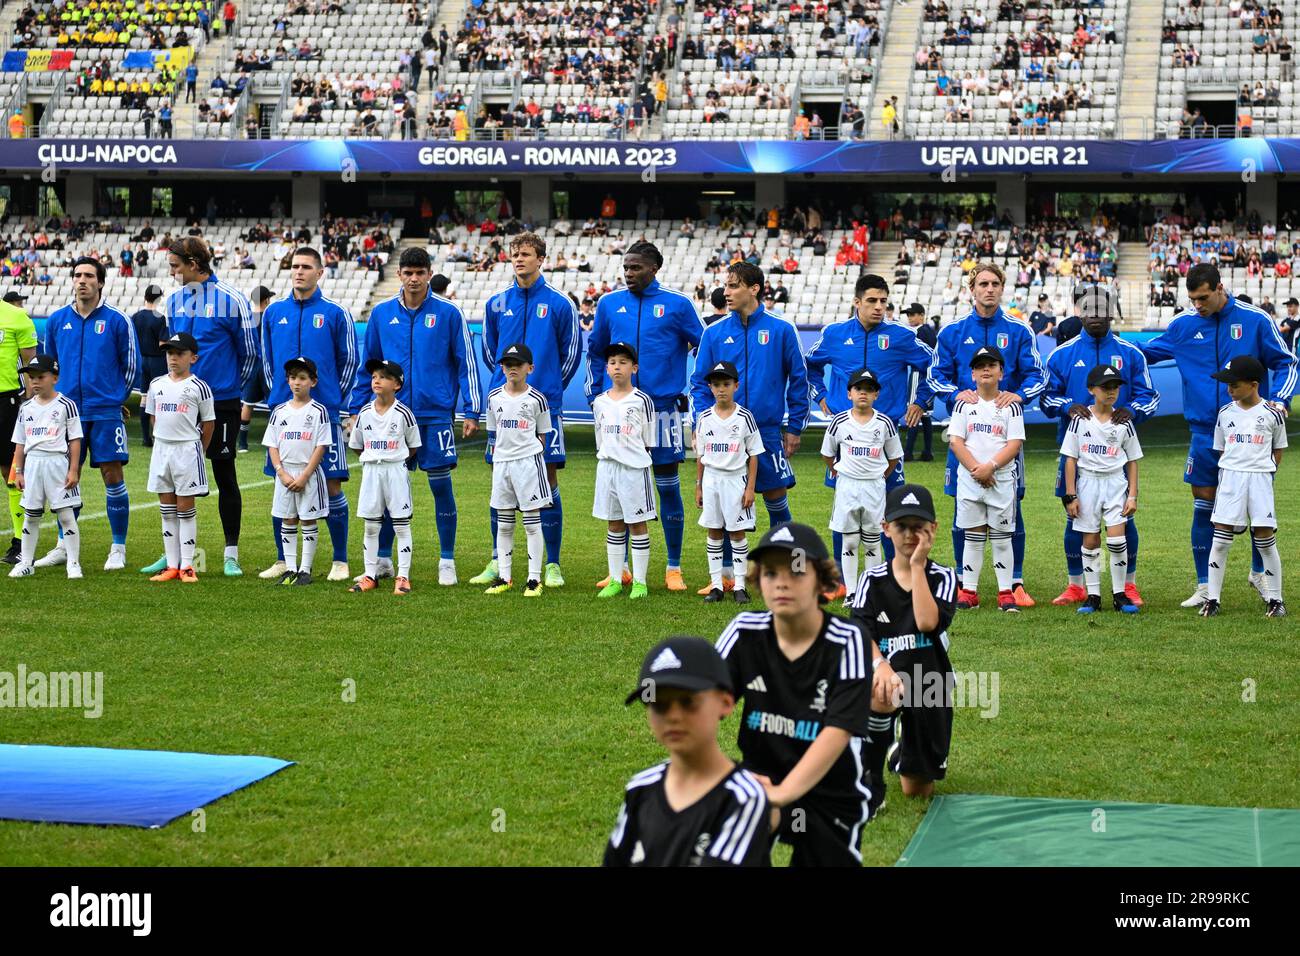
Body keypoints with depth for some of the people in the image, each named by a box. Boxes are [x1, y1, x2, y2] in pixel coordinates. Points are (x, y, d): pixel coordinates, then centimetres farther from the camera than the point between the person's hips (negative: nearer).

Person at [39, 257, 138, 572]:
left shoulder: (117, 320, -1)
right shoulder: (57, 320, 7)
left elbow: (130, 364, 6)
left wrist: (117, 398, 8)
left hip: (106, 411, -3)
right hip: (68, 412, 3)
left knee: (112, 476, -3)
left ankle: (118, 549, 4)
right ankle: (64, 547, 17)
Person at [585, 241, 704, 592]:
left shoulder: (677, 304, -2)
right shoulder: (609, 303, 6)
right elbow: (595, 351, 18)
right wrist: (595, 395, 13)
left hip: (662, 407, -2)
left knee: (668, 487, 2)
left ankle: (674, 569, 10)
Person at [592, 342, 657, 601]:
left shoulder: (642, 400, -3)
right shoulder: (600, 402, 9)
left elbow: (647, 441, 1)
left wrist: (643, 465, 0)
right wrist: (604, 467, 15)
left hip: (634, 467, -4)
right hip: (607, 466, 4)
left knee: (637, 524, 1)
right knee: (614, 525, 10)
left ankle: (639, 582, 6)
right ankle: (615, 580, 16)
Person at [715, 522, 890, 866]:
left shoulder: (847, 642, -15)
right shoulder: (746, 632, -6)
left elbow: (838, 730, -25)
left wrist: (781, 794, -37)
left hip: (833, 795, -1)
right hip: (760, 779, 2)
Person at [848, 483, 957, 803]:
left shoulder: (943, 578, -3)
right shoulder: (873, 580, -3)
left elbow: (927, 622, -23)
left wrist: (917, 566, -18)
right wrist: (880, 666, -37)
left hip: (929, 685, 1)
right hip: (890, 676, -1)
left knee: (917, 791, 8)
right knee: (878, 696, -41)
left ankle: (899, 755, 45)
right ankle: (869, 784, -20)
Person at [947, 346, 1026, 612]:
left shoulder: (1010, 406, 2)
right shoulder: (964, 404, 4)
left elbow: (1015, 443, -5)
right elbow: (955, 441, -2)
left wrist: (990, 467, -16)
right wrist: (976, 469, -13)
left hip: (1002, 479, -1)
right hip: (969, 479, 1)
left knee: (1001, 538, 3)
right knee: (973, 538, 6)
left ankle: (1006, 592, 7)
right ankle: (968, 591, 9)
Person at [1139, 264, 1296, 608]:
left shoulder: (1255, 320, -5)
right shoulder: (1183, 325, 0)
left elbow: (1286, 362, 3)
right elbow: (1147, 351, 13)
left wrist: (1280, 399, -11)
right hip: (1205, 432, 1)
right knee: (1204, 507, 3)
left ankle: (1259, 572, 27)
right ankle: (1205, 587, 12)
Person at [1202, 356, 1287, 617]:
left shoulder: (1272, 413, 0)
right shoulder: (1225, 413, 7)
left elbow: (1278, 450, 9)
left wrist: (1265, 474, 1)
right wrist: (1228, 476, 5)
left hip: (1260, 477, -2)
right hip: (1230, 477, 2)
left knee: (1266, 540, -1)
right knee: (1220, 540, -1)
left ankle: (1276, 600, 9)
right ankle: (1212, 599, 4)